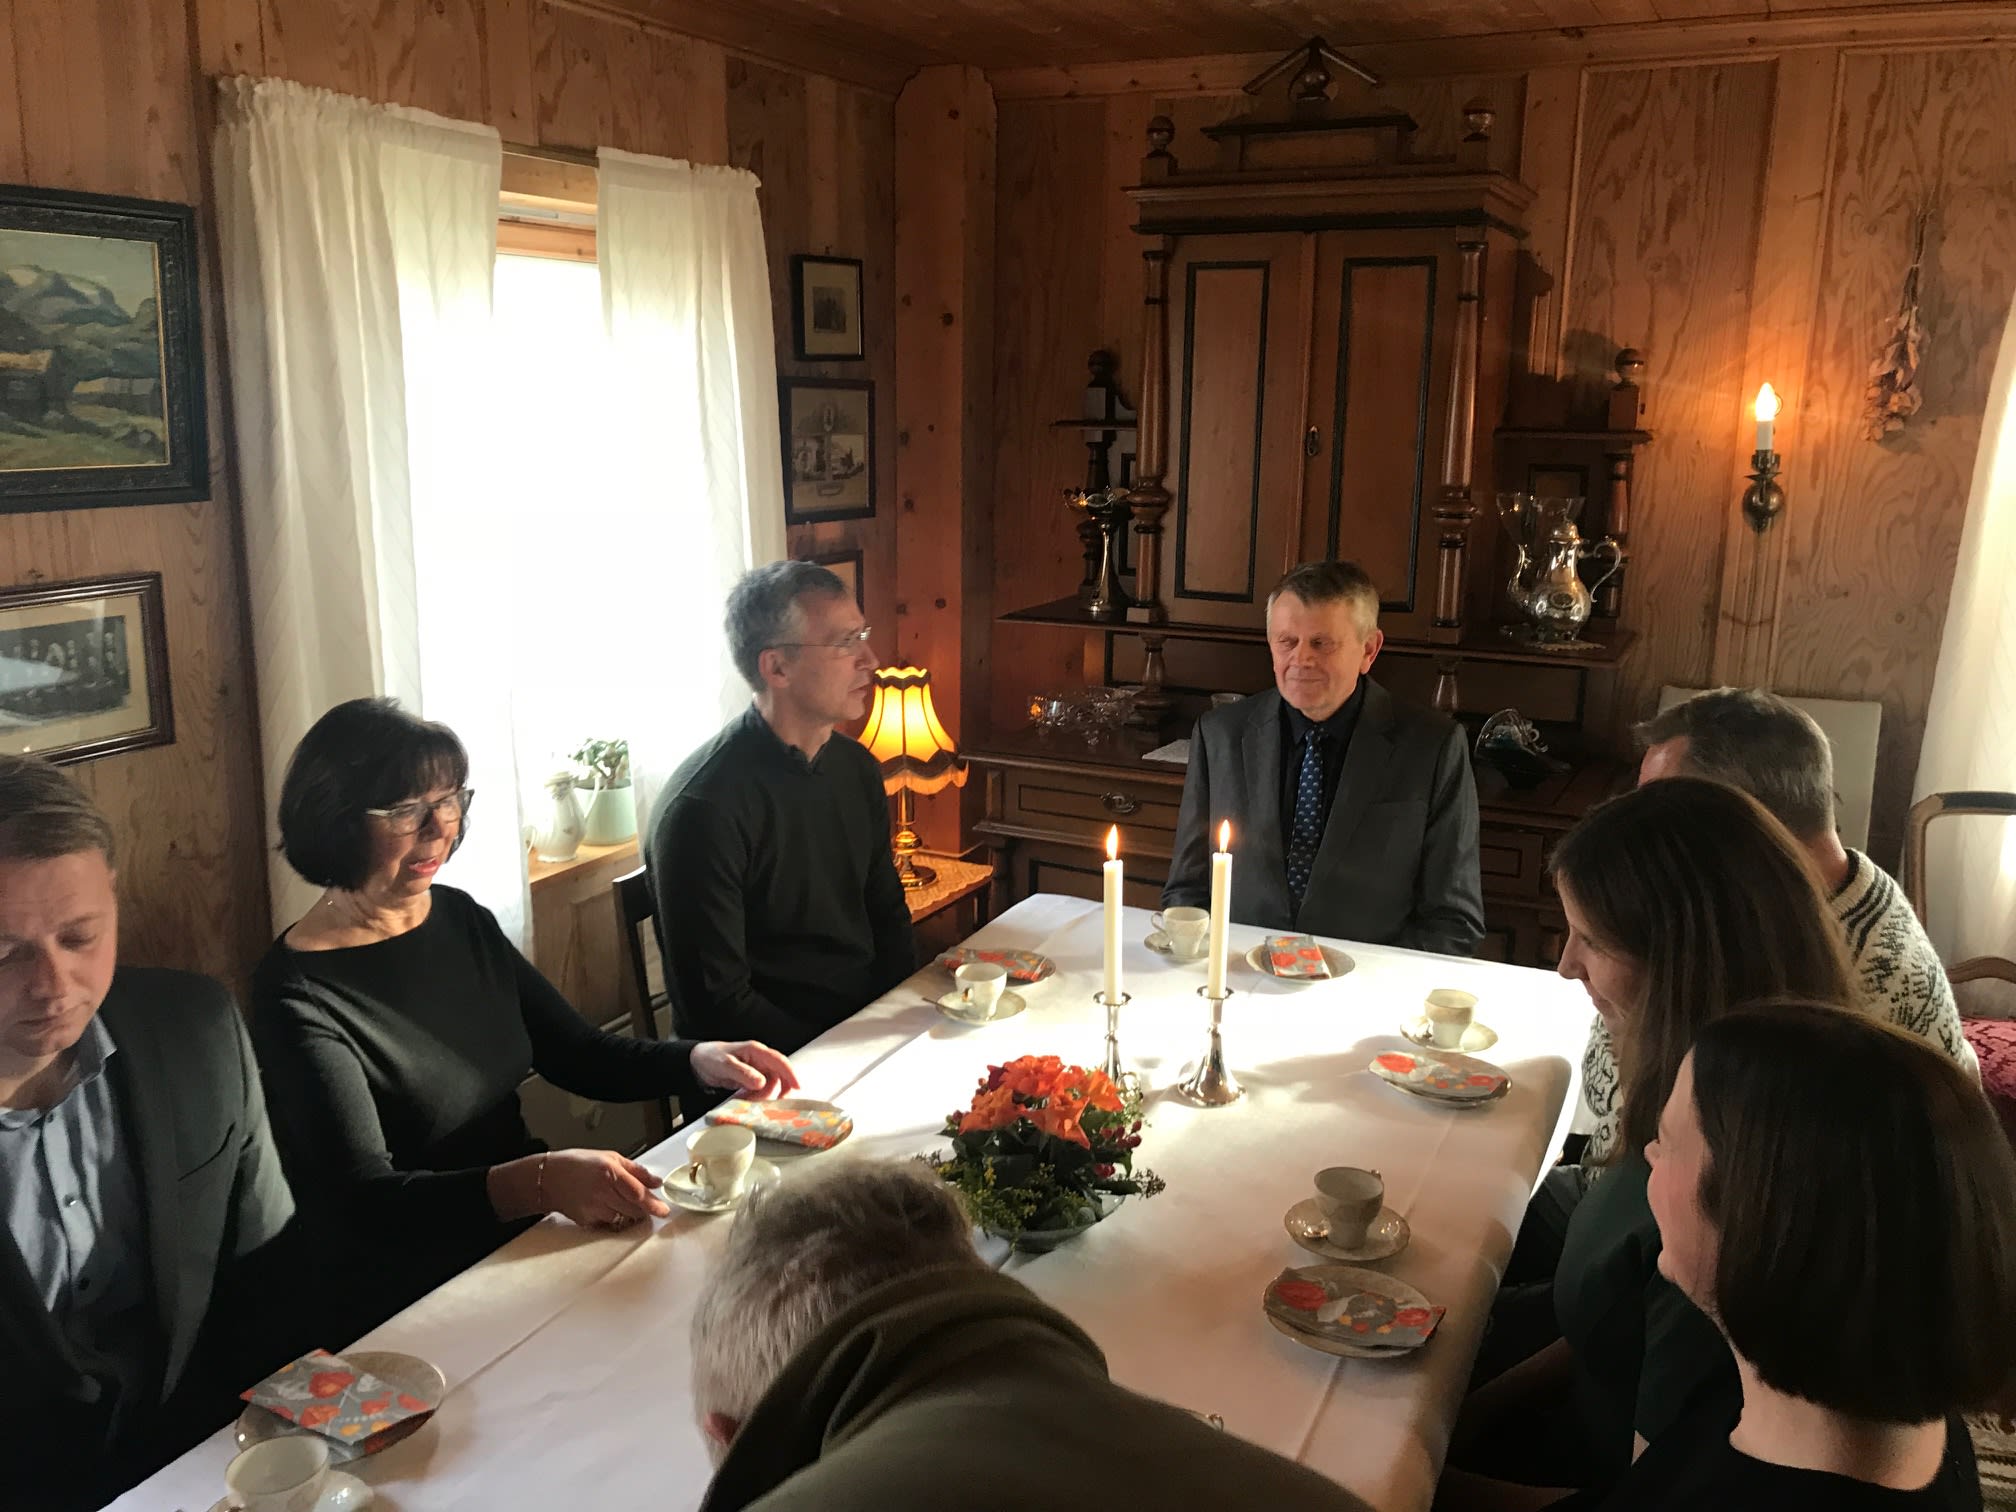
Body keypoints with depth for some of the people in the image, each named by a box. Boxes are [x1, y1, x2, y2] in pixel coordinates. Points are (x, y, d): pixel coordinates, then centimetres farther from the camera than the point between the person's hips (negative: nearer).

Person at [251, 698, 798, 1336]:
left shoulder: (459, 919, 6)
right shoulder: (298, 995, -15)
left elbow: (577, 1054, 13)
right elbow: (360, 1203, -24)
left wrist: (699, 1061, -6)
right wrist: (538, 1181, -39)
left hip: (532, 1224, 7)